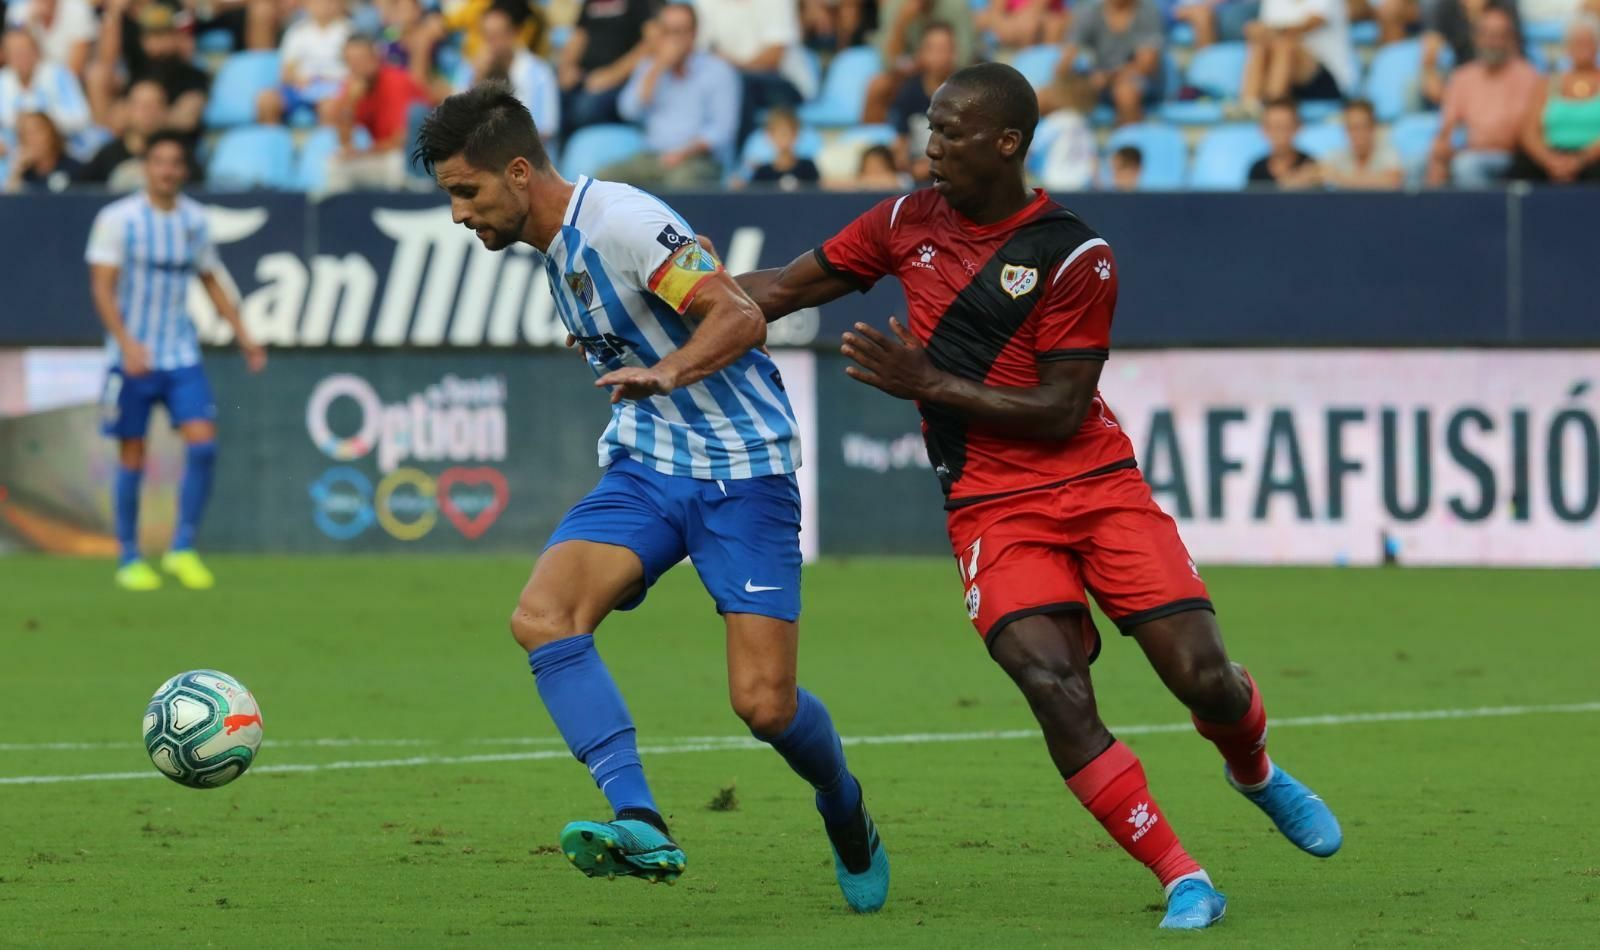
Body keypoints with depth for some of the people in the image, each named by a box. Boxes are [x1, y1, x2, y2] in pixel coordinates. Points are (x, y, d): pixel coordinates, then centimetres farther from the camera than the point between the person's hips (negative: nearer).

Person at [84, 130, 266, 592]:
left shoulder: (195, 220, 6)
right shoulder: (117, 219, -7)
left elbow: (211, 282, 19)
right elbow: (103, 287, -11)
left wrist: (243, 336, 13)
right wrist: (127, 344, -24)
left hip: (181, 354, 3)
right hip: (133, 358, -3)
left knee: (203, 442, -11)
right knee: (132, 456, 1)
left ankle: (182, 549, -1)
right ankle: (129, 559, 13)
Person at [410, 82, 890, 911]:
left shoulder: (621, 221, -17)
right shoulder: (553, 247, 10)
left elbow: (740, 319, -24)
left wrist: (664, 375, -38)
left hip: (741, 471, -8)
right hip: (645, 468, 8)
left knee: (764, 703, -11)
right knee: (542, 616, -21)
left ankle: (844, 811, 23)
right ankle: (640, 826, -29)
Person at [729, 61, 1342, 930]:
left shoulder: (1074, 256, -8)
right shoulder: (909, 222, 5)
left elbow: (1060, 411, -11)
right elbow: (782, 288, 13)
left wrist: (929, 384, -15)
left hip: (1097, 484, -2)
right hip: (992, 508, 2)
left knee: (1203, 678, -10)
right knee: (1054, 688, -22)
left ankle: (1253, 771, 28)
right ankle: (1182, 881, -15)